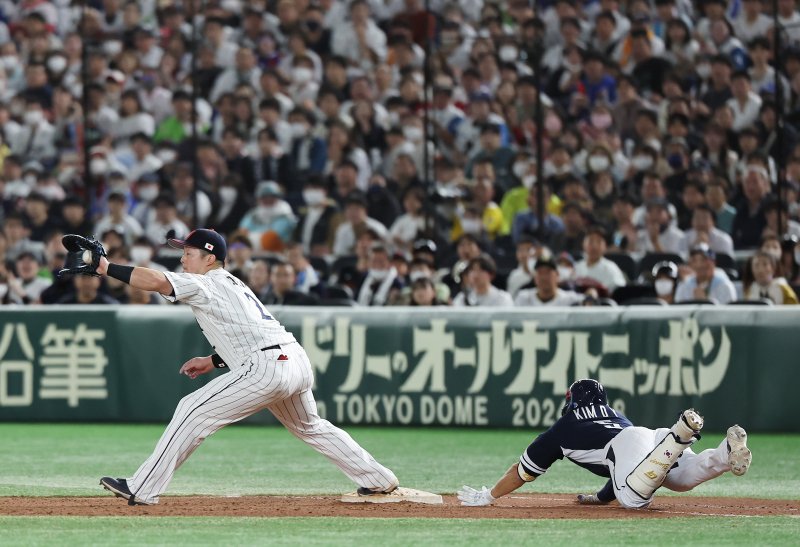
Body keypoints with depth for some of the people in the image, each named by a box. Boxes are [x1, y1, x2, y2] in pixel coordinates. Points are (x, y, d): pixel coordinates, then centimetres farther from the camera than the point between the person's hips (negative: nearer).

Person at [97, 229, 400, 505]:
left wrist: (106, 267, -14)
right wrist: (213, 361, 25)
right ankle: (380, 480, 36)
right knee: (310, 426, 31)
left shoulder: (206, 285, -2)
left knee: (194, 411, -7)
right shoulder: (234, 285, 26)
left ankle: (142, 489, -10)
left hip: (268, 368, -9)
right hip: (299, 361, 9)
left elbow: (155, 281, -17)